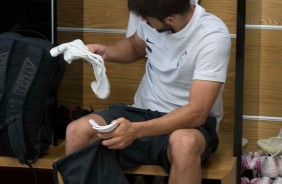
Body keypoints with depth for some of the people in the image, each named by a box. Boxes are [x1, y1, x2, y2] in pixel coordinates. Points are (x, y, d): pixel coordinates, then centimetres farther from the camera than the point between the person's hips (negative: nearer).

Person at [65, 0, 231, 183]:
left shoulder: (213, 37, -22)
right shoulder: (155, 17, -5)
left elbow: (196, 113, -28)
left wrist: (136, 130, -38)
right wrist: (106, 52, -3)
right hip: (144, 113, 5)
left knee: (184, 143, -41)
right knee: (77, 131, -22)